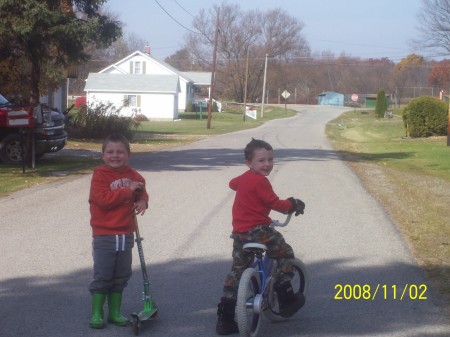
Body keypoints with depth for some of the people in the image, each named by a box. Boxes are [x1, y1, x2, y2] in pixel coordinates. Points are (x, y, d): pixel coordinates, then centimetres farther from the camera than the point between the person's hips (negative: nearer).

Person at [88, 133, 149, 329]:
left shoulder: (133, 176, 6)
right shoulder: (100, 175, -11)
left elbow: (141, 192, 22)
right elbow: (104, 199, -23)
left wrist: (142, 201, -2)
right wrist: (128, 190, -21)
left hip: (126, 235, 6)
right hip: (104, 236, -5)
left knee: (121, 276, 12)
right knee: (102, 276, 0)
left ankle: (115, 312, 24)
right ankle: (96, 313, 11)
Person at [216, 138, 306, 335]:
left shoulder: (243, 178, 15)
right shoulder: (260, 181, -13)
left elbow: (232, 183, 38)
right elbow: (275, 203, -14)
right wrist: (293, 204, 2)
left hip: (239, 233, 8)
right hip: (258, 230, -8)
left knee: (237, 272, 14)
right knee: (285, 253, 11)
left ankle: (224, 319, 12)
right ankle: (286, 300, 11)